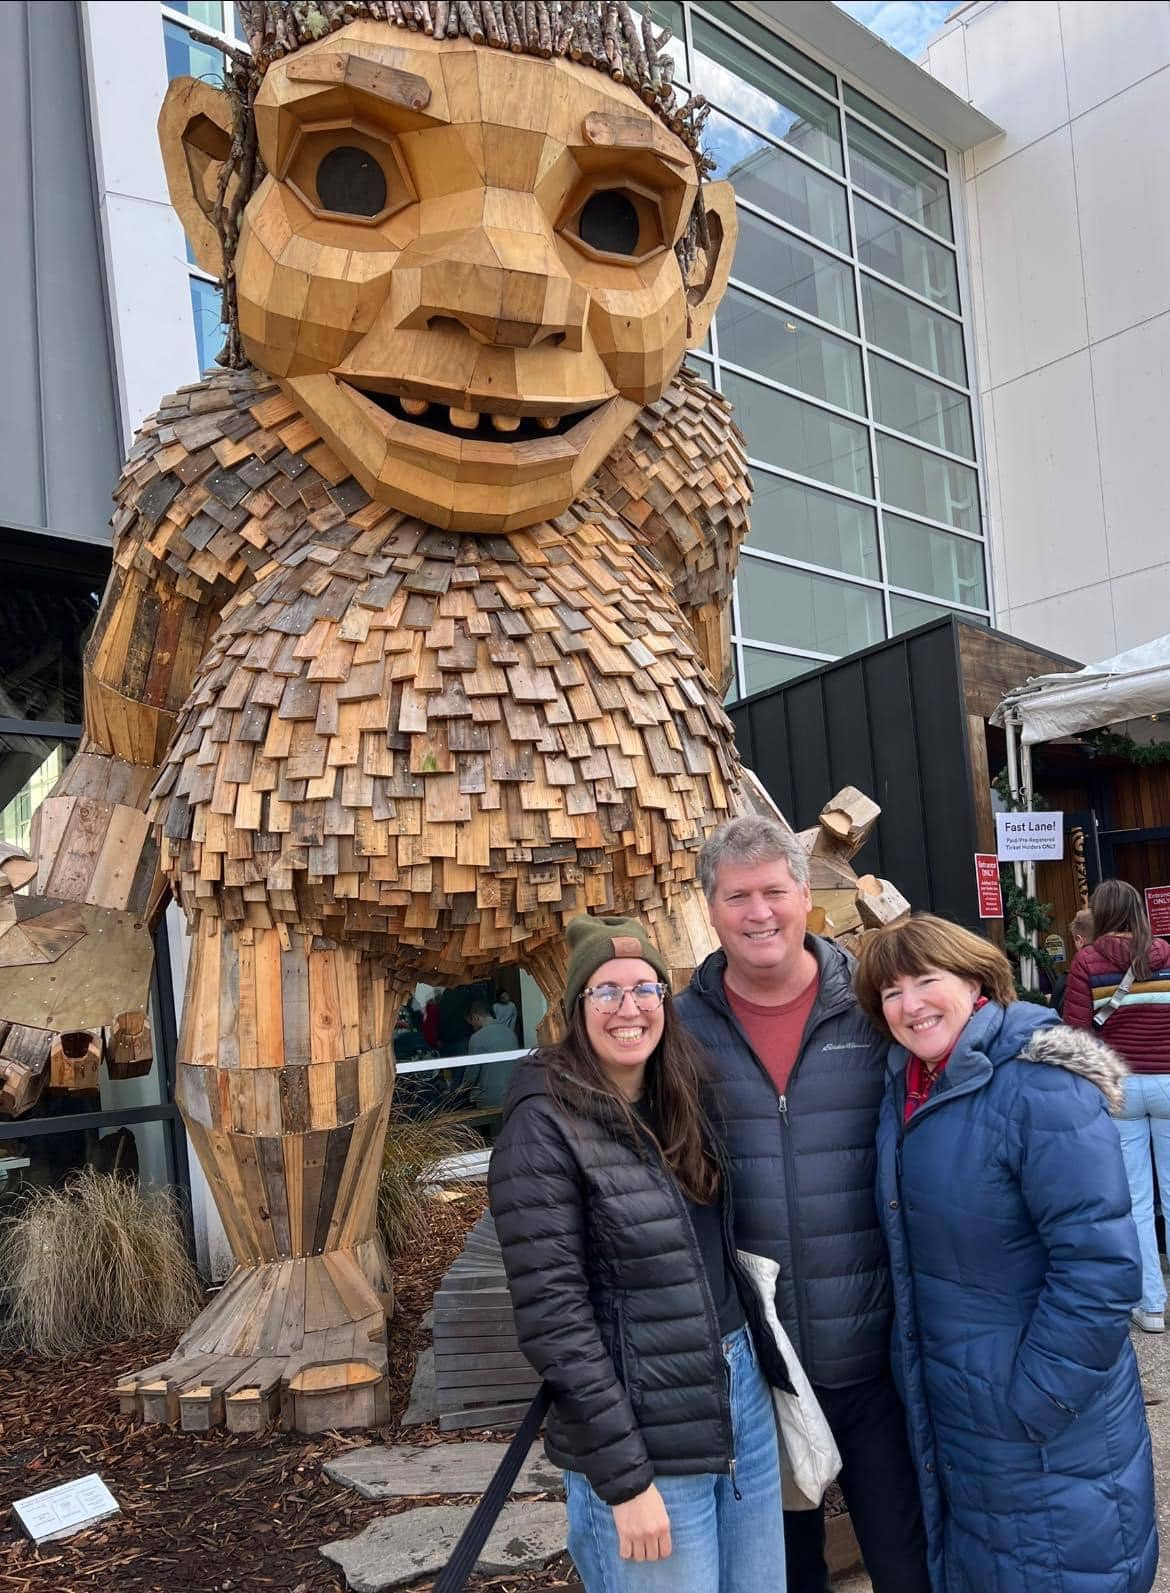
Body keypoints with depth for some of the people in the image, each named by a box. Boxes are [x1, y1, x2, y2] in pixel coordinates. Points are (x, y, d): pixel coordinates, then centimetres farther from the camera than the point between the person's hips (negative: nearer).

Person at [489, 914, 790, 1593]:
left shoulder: (682, 1102, 4)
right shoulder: (545, 1127, -16)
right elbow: (552, 1316, -18)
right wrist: (624, 1478, -17)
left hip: (744, 1395, 7)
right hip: (645, 1439, -6)